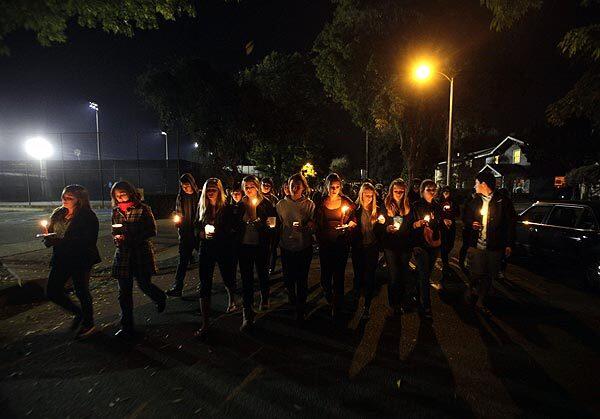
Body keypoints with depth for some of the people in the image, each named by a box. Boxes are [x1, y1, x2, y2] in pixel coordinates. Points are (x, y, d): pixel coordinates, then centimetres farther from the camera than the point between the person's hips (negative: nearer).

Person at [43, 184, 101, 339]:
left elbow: (87, 241, -21)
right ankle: (78, 313, 31)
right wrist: (49, 238, -9)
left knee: (81, 292, 5)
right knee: (52, 291, 8)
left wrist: (59, 241, -26)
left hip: (80, 260, -7)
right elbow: (50, 232, 15)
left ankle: (88, 324, 27)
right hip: (61, 259, 7)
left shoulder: (88, 217, -14)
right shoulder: (58, 213, 8)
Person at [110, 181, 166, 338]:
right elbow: (115, 231, 19)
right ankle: (127, 326, 17)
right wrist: (117, 237, -4)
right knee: (124, 292, 5)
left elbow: (152, 231, -10)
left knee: (144, 285, 4)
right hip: (122, 254, 4)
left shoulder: (143, 209, -7)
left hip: (141, 254, -4)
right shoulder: (116, 211, 8)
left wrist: (130, 238, -18)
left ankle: (160, 298, 39)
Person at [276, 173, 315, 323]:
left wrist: (304, 228, -23)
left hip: (304, 247, -2)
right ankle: (292, 300, 44)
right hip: (286, 246, 2)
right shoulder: (281, 204, 2)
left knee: (302, 279, 5)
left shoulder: (309, 204, -3)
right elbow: (277, 225, 10)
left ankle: (300, 310, 23)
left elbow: (313, 226, -4)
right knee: (288, 277, 13)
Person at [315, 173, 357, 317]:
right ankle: (329, 299, 38)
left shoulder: (346, 202, 0)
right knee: (325, 275, 6)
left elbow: (354, 220, 4)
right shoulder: (321, 202, 4)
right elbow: (317, 222, 9)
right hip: (325, 244, 1)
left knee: (339, 275, 0)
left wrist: (348, 226, -16)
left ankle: (337, 308, 16)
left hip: (341, 243, -1)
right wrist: (319, 239, 3)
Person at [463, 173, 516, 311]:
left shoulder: (503, 201, -4)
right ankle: (471, 288, 32)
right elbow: (466, 216, 19)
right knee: (475, 273, 2)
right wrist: (471, 223, -4)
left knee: (489, 276, 9)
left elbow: (511, 224, -2)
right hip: (476, 244, 2)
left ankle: (481, 300, 24)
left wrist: (509, 244, -5)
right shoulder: (475, 201, 7)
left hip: (495, 246, -1)